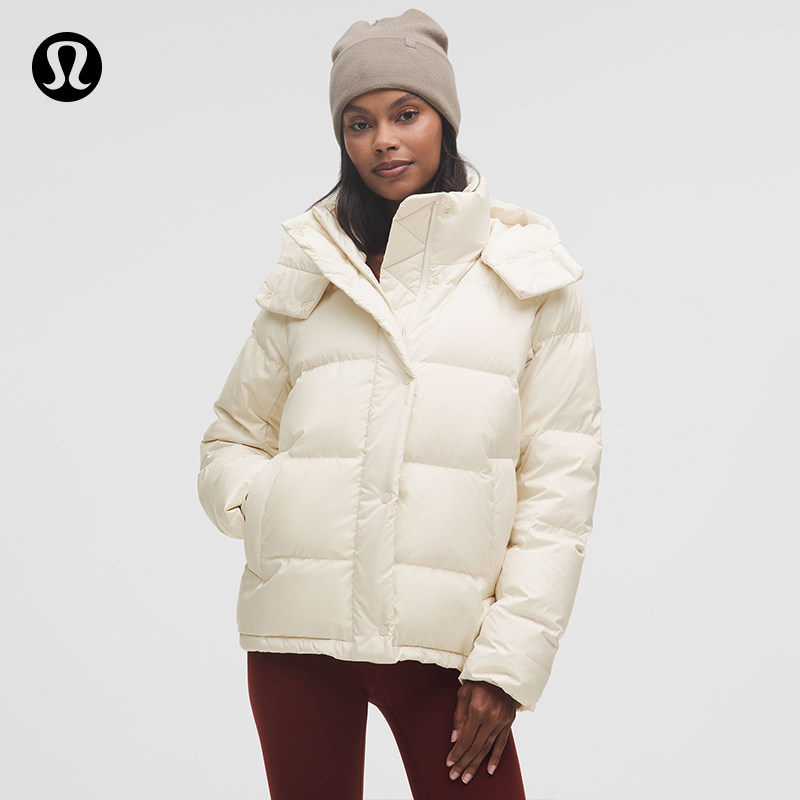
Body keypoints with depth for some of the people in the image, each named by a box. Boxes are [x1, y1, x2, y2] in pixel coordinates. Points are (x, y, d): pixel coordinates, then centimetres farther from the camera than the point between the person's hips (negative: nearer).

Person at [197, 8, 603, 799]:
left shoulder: (529, 274, 4)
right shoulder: (306, 271, 12)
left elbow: (559, 479, 0)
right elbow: (233, 436, 17)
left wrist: (509, 659, -7)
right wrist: (263, 506, -5)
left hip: (441, 643, -2)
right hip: (297, 636, 2)